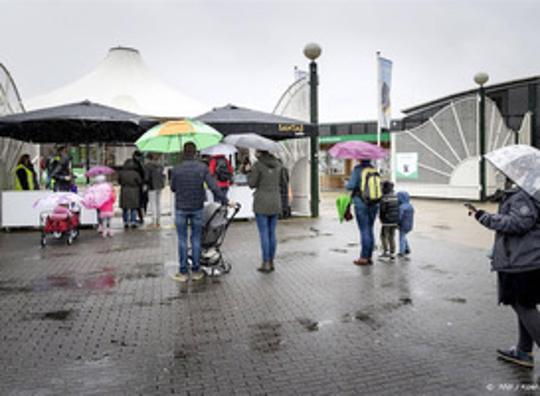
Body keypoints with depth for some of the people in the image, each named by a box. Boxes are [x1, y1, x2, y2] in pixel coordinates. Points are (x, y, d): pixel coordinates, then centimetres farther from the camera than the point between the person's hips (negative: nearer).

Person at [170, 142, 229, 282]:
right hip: (197, 208, 1)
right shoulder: (203, 167, -7)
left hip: (181, 209, -1)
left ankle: (183, 272, 10)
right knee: (196, 239, 10)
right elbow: (214, 187, -11)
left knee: (182, 240, 6)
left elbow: (173, 188, 4)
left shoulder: (177, 169, -8)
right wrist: (225, 201, -5)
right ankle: (196, 271, 15)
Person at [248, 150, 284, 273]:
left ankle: (266, 264, 5)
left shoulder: (257, 165, -12)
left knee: (264, 234, 0)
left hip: (262, 202, -5)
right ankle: (271, 262, 18)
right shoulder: (277, 164, 6)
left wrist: (250, 172, 8)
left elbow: (252, 184, -8)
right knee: (272, 233, 12)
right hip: (275, 201, 6)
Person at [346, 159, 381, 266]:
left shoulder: (357, 170, -10)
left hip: (361, 205, -5)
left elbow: (351, 186, -17)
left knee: (364, 231, -3)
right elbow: (378, 187, 11)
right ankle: (369, 257, 15)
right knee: (370, 230, 11)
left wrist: (346, 185, 6)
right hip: (374, 205, 5)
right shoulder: (374, 170, 7)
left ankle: (364, 258, 1)